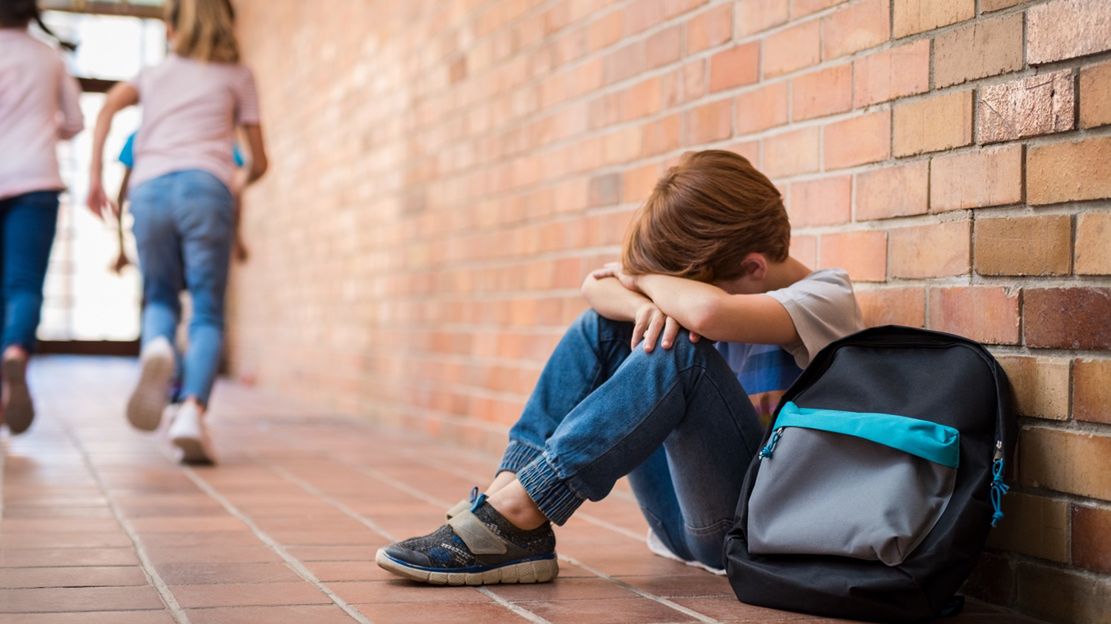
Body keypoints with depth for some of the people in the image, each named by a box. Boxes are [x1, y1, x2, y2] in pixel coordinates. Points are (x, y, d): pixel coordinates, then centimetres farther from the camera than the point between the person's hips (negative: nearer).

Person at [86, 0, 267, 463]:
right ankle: (192, 411, -23)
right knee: (207, 314, 0)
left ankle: (156, 348, -19)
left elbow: (108, 107, 5)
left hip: (149, 190, 2)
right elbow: (258, 161, 19)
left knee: (160, 299, 17)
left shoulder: (154, 75, 25)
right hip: (205, 187, -2)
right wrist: (242, 181, 41)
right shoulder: (237, 76, 21)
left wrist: (94, 177, 4)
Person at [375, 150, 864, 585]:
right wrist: (642, 304, -23)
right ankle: (506, 493, -15)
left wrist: (645, 279, -14)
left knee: (680, 350, -29)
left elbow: (707, 311, -35)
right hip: (684, 523, 7)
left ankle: (515, 516, -28)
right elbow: (595, 287, -1)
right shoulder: (723, 278, 7)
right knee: (603, 326, -1)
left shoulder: (826, 297, -14)